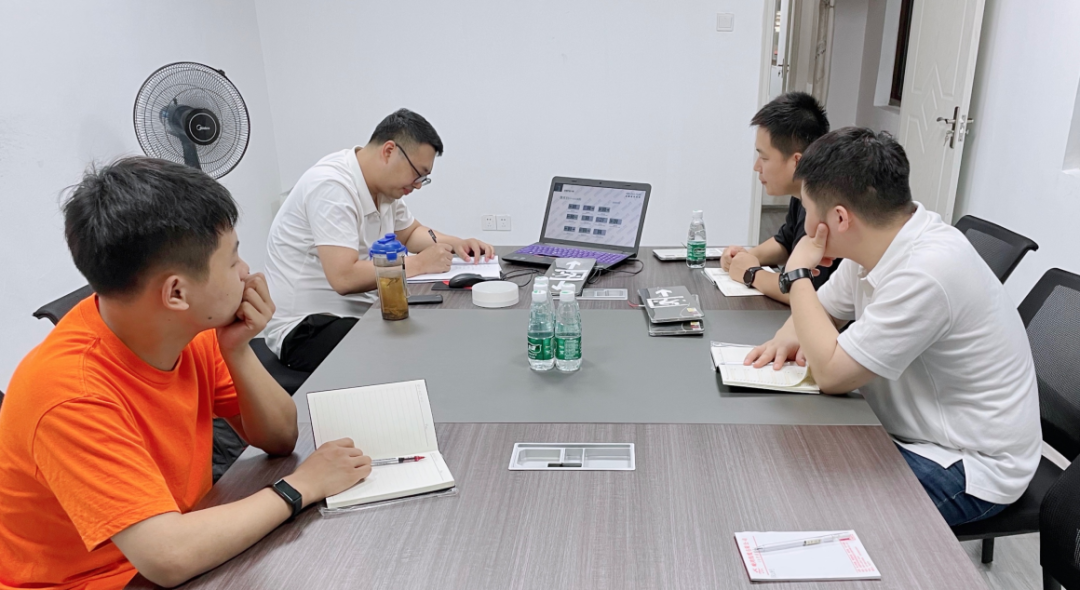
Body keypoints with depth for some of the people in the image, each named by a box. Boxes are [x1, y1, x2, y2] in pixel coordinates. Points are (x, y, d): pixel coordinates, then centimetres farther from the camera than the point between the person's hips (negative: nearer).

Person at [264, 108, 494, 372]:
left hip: (358, 313, 9)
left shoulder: (383, 185, 4)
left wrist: (455, 244, 3)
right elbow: (344, 278, -30)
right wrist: (419, 264, -21)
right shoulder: (331, 186, -22)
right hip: (304, 329, -9)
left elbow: (410, 233, 22)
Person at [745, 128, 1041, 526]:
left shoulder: (926, 271, -31)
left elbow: (831, 374, -26)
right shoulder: (874, 244, -4)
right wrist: (789, 337, -10)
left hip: (969, 467, -8)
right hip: (915, 434, 8)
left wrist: (798, 273, -17)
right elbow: (822, 308, 13)